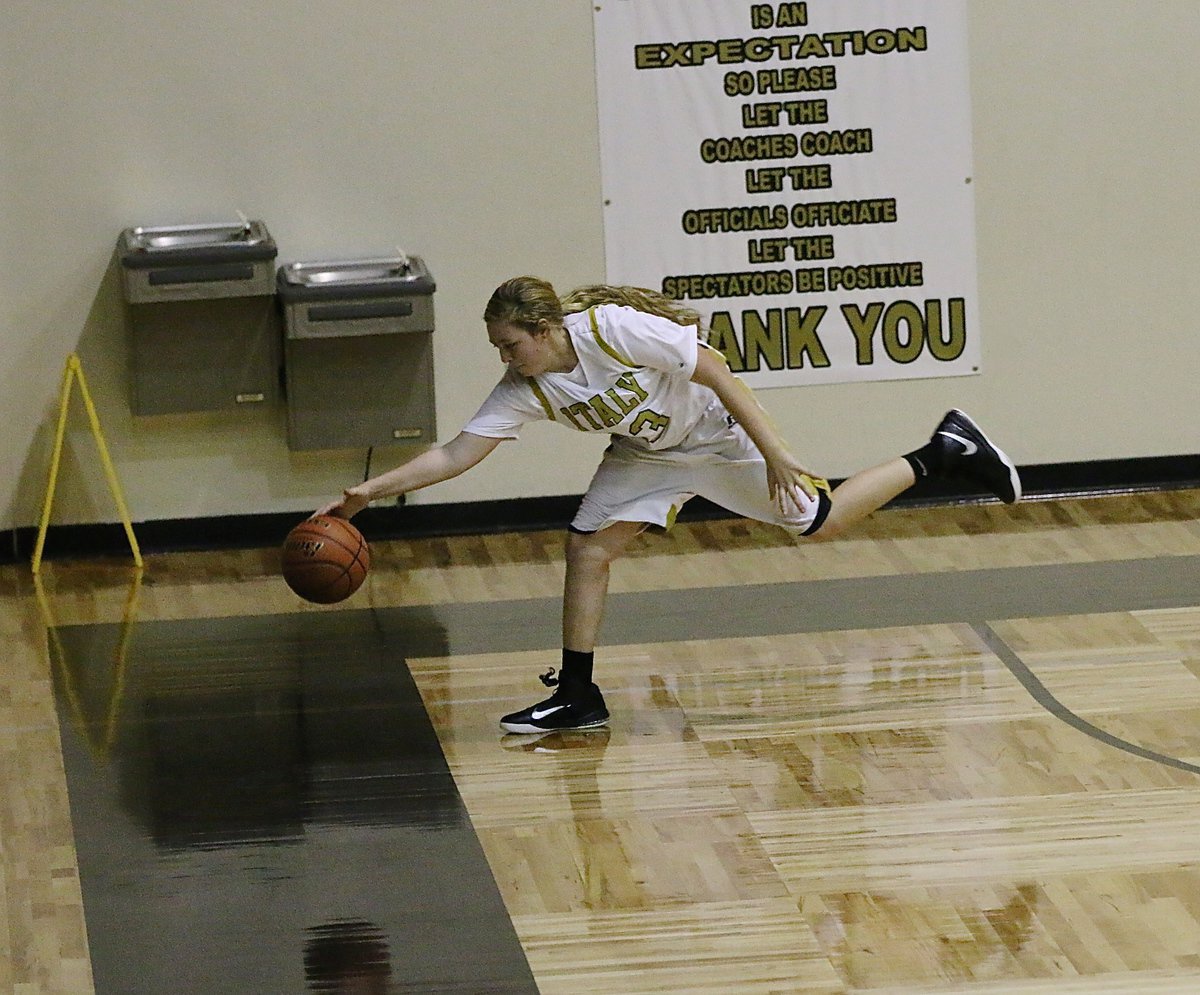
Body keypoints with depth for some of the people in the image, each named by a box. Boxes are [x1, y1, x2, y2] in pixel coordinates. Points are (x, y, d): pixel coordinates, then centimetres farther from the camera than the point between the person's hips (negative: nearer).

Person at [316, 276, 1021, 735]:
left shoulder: (617, 330, -34)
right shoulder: (525, 391, -17)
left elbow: (716, 372, -28)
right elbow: (456, 454, -18)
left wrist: (773, 452, -28)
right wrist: (373, 490, -29)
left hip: (717, 430, -6)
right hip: (649, 452, 6)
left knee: (820, 521, -1)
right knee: (587, 546, -8)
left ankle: (943, 455, 17)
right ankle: (577, 696, 0)